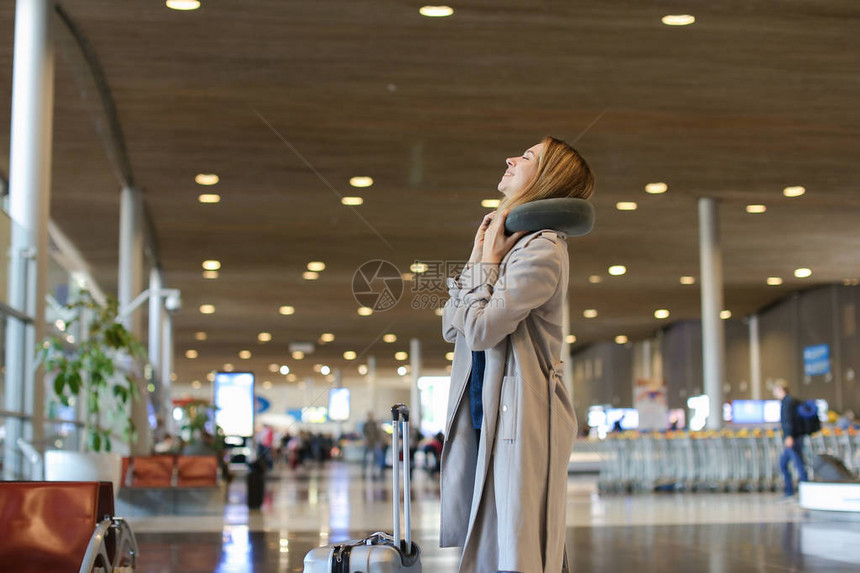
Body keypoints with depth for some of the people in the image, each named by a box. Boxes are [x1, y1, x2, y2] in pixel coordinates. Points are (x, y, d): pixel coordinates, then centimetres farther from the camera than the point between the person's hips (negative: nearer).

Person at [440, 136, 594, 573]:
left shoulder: (542, 250, -12)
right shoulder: (505, 245, 16)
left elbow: (480, 328, -18)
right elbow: (452, 328, 13)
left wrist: (487, 258, -6)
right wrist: (478, 257, 5)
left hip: (520, 416, -9)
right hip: (482, 414, 9)